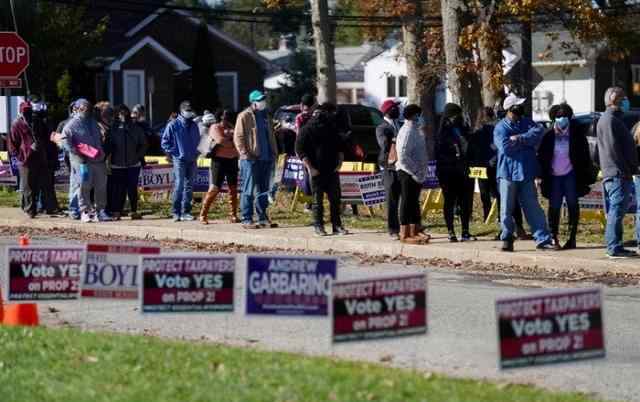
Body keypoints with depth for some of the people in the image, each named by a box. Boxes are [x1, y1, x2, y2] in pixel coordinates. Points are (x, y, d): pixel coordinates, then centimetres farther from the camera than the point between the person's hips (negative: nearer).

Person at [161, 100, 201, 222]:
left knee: (189, 187, 6)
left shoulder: (194, 126, 14)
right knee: (179, 186, -12)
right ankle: (176, 212, -9)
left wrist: (196, 153, 12)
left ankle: (186, 212, 11)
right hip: (180, 160, -5)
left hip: (192, 161, 5)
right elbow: (165, 142, -2)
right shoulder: (173, 125, -2)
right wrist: (174, 153, -5)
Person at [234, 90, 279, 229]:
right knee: (248, 190, -4)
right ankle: (247, 219, -2)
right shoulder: (244, 116, -7)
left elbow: (270, 136, 22)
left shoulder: (264, 116, 16)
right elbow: (238, 137, -11)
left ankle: (263, 218, 18)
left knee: (263, 190, 11)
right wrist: (245, 154, -17)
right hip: (251, 159, -7)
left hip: (265, 159, 7)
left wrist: (274, 154, 14)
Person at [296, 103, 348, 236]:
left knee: (335, 199, 3)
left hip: (332, 170, 5)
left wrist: (339, 163, 7)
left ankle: (337, 225, 8)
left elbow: (340, 147, 21)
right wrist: (310, 168, -13)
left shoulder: (332, 128, 12)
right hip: (316, 171, -5)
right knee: (318, 200, 0)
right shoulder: (307, 129, -5)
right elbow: (300, 150, -8)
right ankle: (318, 226, 6)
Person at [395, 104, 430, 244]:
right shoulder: (407, 131, -16)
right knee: (407, 203, -6)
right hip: (408, 173, -10)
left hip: (416, 174, 10)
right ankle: (405, 234, -3)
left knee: (414, 203, 14)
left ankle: (414, 232, 21)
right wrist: (414, 171, -21)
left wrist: (421, 172, 14)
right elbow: (403, 156, -24)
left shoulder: (416, 131, 15)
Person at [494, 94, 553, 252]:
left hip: (527, 173, 4)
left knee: (533, 208, 4)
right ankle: (507, 239, 14)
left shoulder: (527, 123, 10)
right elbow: (506, 147, -19)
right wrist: (527, 142, -9)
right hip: (508, 173, -4)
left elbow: (539, 131, -10)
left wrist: (519, 138, -18)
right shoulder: (500, 128, -4)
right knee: (507, 209, 2)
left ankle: (543, 239, 5)